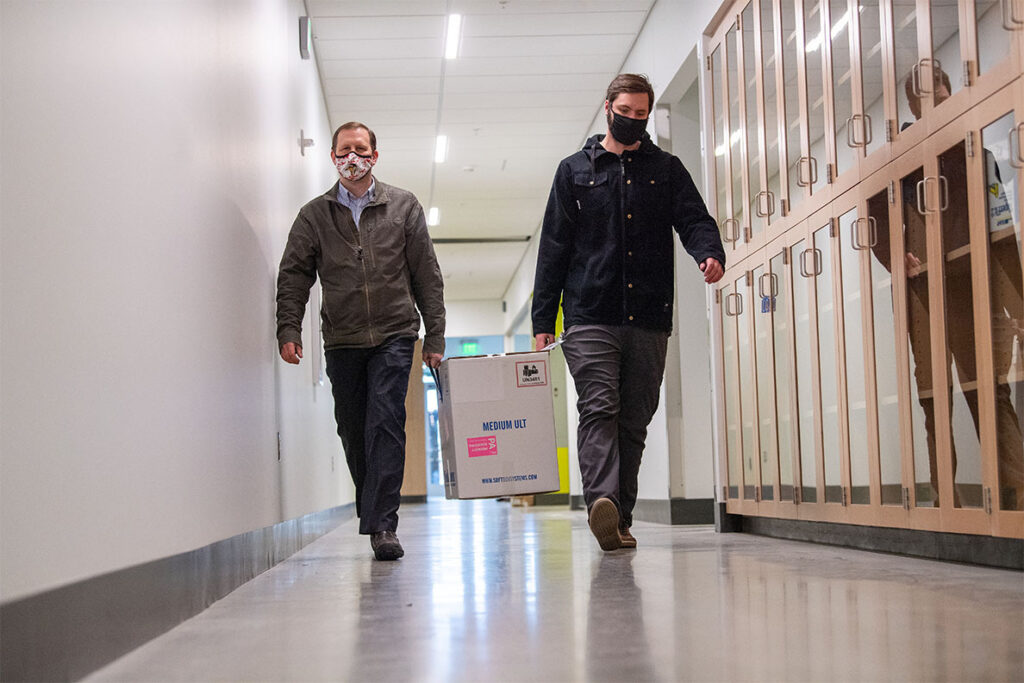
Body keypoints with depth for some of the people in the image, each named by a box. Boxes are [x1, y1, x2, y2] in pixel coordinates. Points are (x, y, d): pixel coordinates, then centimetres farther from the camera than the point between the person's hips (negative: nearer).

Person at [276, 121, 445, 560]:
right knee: (354, 433, 6)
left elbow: (427, 276, 7)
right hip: (342, 341, 2)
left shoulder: (403, 207, 8)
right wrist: (288, 330, -9)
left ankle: (381, 524, -16)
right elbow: (293, 276, 5)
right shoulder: (314, 215, 10)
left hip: (393, 336, -2)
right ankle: (375, 515, 21)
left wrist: (434, 337, 2)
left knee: (385, 424, -14)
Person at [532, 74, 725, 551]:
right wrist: (542, 320, 3)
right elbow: (554, 248, 10)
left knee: (634, 420, 4)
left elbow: (694, 220, 4)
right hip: (590, 317, -2)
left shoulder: (666, 169, 16)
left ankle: (621, 519, 10)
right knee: (599, 409, -17)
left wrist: (710, 252, -21)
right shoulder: (575, 171, 13)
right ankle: (602, 501, -32)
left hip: (649, 319, 2)